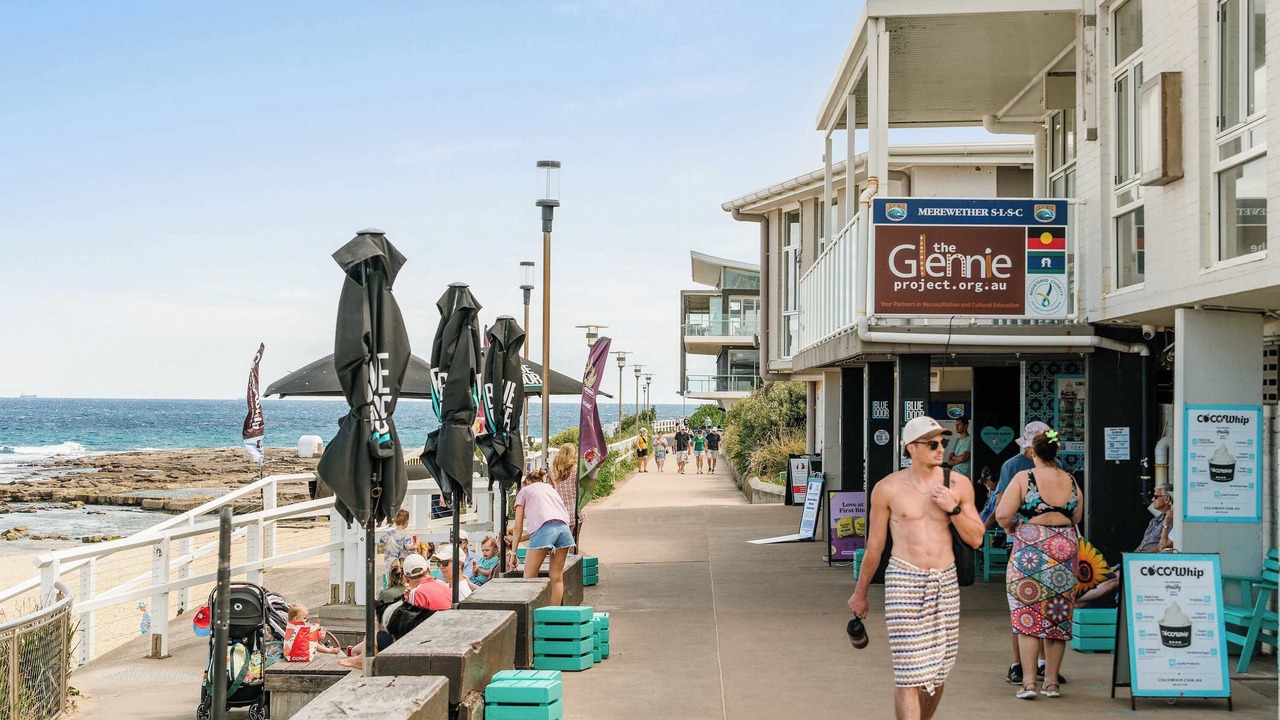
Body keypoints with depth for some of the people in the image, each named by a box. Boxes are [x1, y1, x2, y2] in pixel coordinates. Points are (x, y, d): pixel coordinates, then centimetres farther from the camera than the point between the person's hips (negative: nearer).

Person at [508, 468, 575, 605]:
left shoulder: (524, 491, 22)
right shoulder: (550, 488, 35)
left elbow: (518, 527, 16)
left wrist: (513, 552, 21)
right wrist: (519, 538, 41)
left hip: (544, 529, -5)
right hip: (564, 528, 5)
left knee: (529, 577, 1)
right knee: (557, 577, 12)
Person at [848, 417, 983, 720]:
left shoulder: (958, 485, 4)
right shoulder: (887, 489, -2)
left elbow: (976, 539, 6)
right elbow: (874, 544, 7)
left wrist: (953, 509, -10)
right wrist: (860, 592, 13)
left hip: (945, 582, 3)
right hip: (904, 581, -3)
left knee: (937, 670, 10)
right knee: (909, 672, -10)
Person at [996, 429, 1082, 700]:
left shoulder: (1023, 478, -7)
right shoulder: (1070, 482, 5)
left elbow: (1002, 515, -12)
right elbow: (1076, 518, 15)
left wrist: (1010, 527, 9)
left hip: (1030, 550, -3)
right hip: (1065, 548, 4)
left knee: (1027, 616, 1)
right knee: (1059, 617, 10)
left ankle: (1028, 681, -4)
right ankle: (1051, 681, 15)